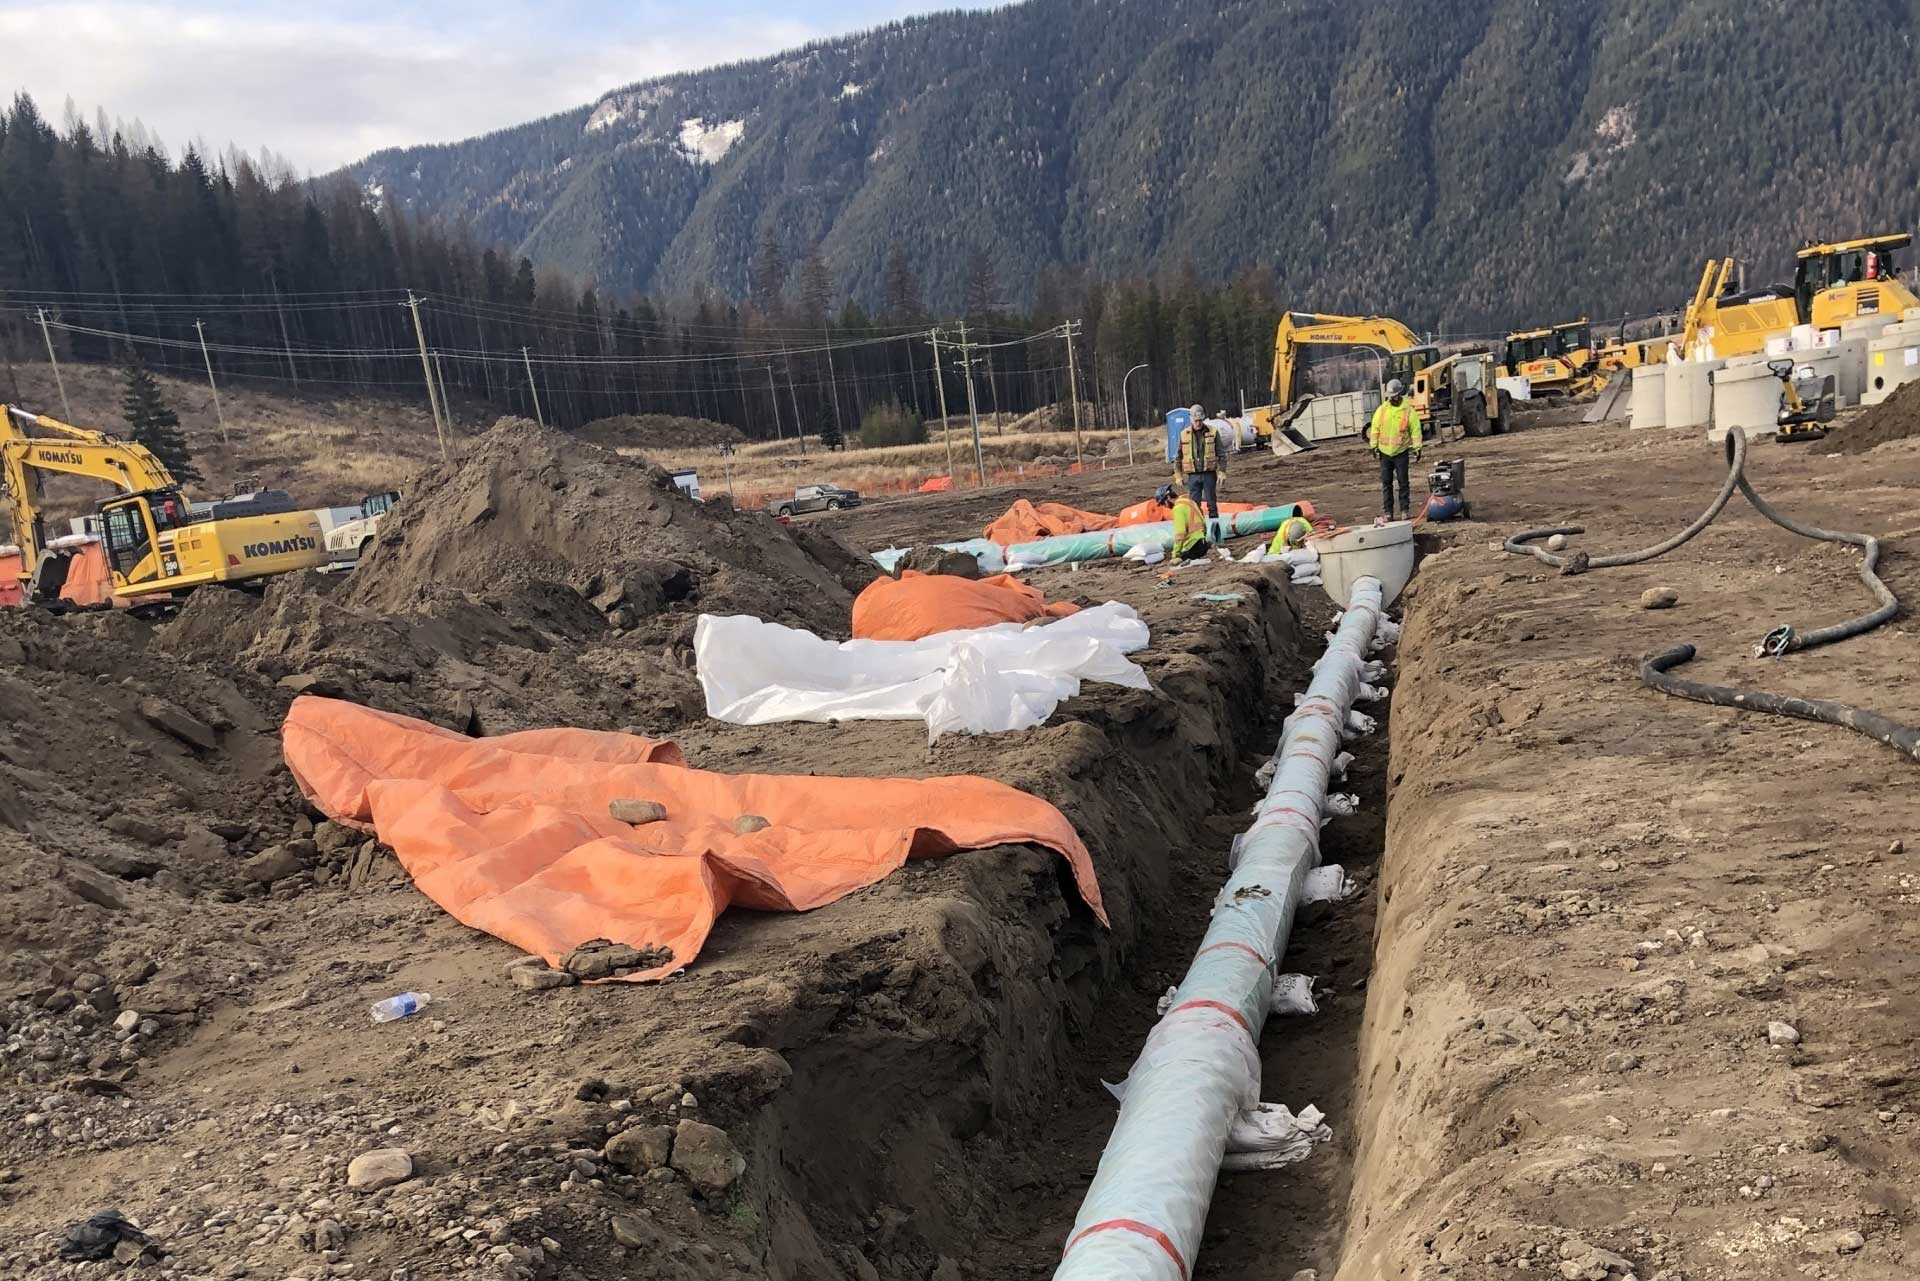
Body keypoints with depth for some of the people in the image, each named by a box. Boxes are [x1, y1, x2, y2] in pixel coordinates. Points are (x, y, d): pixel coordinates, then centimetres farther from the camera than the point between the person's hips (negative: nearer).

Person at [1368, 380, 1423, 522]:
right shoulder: (1382, 409, 1)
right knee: (1386, 483, 6)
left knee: (1403, 482, 3)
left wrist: (1417, 448, -10)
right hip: (1384, 452, 2)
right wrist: (1374, 446, 1)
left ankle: (1404, 510, 11)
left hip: (1401, 452, -2)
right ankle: (1387, 511, 12)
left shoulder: (1408, 410, -6)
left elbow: (1416, 430, -4)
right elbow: (1375, 428, 6)